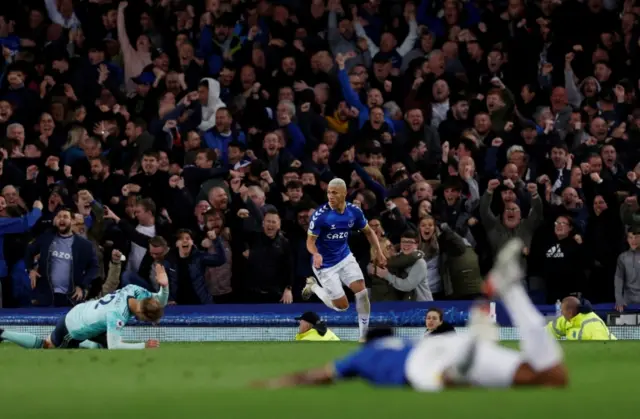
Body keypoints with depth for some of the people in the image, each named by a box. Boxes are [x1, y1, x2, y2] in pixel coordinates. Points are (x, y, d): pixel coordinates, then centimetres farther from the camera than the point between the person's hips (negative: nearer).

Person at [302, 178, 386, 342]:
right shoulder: (320, 215, -24)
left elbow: (368, 232, 8)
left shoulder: (354, 211, -10)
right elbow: (310, 241, -19)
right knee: (342, 306, -1)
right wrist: (316, 254, -41)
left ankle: (364, 334, 0)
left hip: (345, 258, 4)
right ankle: (313, 286, 25)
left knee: (361, 291, -13)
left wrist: (379, 252, -2)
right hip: (325, 265, -4)